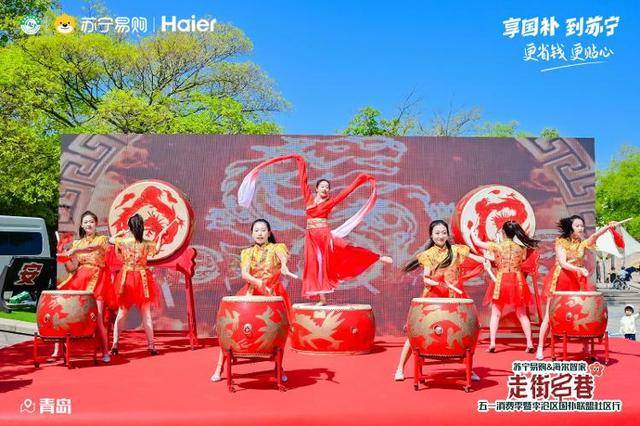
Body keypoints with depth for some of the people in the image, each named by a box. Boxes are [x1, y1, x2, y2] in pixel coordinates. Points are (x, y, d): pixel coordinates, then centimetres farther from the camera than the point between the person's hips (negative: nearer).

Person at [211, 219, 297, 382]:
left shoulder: (276, 248, 3)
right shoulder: (247, 253, 9)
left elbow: (282, 257, -22)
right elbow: (244, 274, -9)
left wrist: (284, 267, -48)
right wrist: (258, 281, -31)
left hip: (274, 294, -1)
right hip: (251, 294, 1)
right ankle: (219, 368, -3)